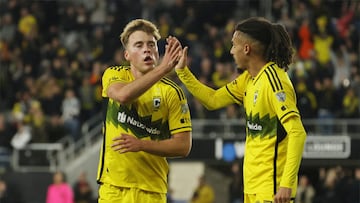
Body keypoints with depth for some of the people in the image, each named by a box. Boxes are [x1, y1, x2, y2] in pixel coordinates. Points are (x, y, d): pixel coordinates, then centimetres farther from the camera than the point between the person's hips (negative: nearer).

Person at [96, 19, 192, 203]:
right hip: (112, 186, 1)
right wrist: (162, 69, -28)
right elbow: (122, 95, -22)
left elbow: (183, 145, -4)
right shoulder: (114, 75, 3)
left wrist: (142, 145, -17)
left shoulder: (172, 92, 0)